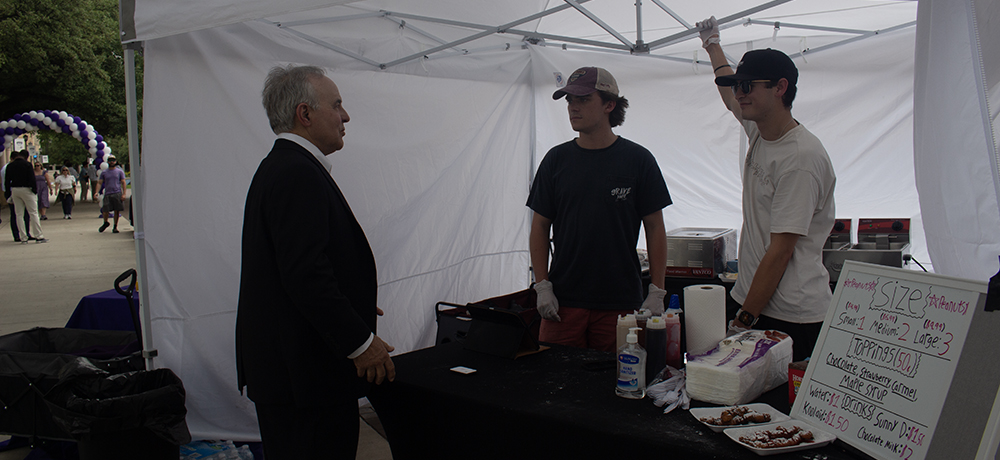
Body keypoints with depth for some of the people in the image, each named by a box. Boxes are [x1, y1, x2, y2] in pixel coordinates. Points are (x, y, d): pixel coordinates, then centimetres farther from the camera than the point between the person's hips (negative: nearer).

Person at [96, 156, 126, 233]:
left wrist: (124, 194, -5)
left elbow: (123, 183, 6)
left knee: (117, 211, 0)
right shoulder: (104, 172, 13)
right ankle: (105, 223, 24)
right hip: (107, 194, 1)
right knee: (105, 211, -4)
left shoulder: (120, 171, 9)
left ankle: (115, 227, 11)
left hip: (117, 193, -1)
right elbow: (99, 183, 11)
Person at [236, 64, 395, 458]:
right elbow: (306, 274, -26)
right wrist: (361, 341, -19)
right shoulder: (298, 174, -19)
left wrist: (352, 305, 22)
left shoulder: (279, 167, 14)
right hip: (307, 369, -11)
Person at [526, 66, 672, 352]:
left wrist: (656, 294, -2)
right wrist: (542, 287, -1)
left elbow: (655, 228, 3)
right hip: (563, 301, 2)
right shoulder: (556, 159, 5)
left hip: (621, 303, -1)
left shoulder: (638, 159, 0)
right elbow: (540, 227, 7)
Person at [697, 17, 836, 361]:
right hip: (755, 303, 8)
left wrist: (744, 321, -18)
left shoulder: (801, 158, -18)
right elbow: (730, 99, 32)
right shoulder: (758, 131, 7)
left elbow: (780, 251, -19)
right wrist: (713, 45, 47)